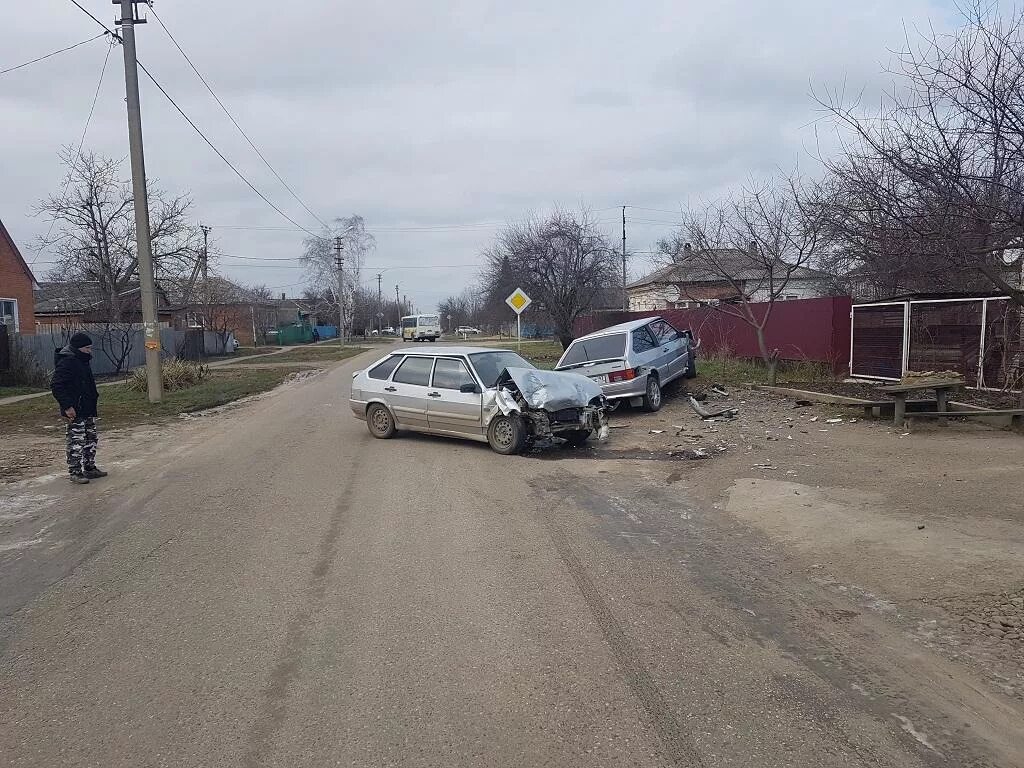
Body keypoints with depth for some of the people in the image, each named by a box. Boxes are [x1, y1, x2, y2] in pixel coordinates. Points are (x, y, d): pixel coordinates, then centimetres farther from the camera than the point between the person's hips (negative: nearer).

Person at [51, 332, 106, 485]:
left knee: (92, 439, 16)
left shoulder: (82, 360, 15)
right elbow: (56, 386, -21)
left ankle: (89, 468, 26)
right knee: (76, 442, -4)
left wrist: (94, 392, 15)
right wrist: (67, 406, -24)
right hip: (75, 412, -10)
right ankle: (75, 472, 3)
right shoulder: (66, 362, -17)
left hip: (88, 410, 10)